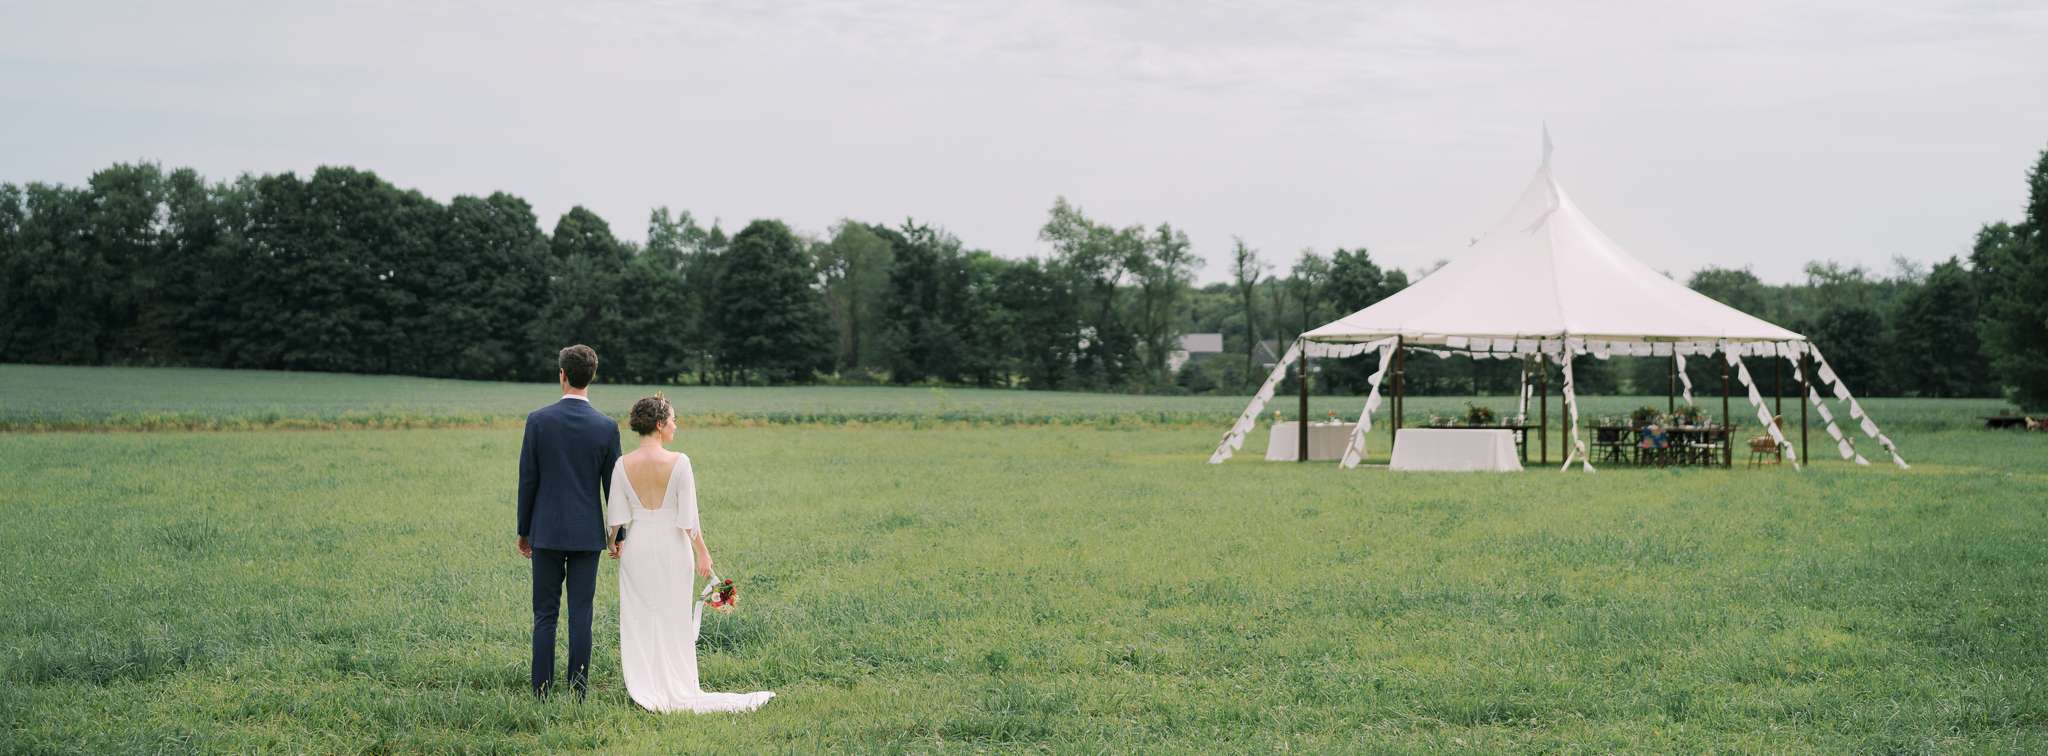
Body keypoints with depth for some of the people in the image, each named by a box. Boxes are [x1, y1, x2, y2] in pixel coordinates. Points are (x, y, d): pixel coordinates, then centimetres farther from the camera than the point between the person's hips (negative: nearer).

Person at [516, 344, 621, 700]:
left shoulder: (538, 420, -7)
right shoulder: (607, 427, -5)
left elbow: (527, 480, -2)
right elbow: (612, 485, 0)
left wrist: (523, 531, 8)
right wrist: (618, 534, 11)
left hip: (547, 531, 0)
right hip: (587, 533, 0)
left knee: (545, 614, 6)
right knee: (580, 614, 4)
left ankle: (543, 688, 6)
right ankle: (578, 687, 5)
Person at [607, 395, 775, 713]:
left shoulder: (623, 465, -6)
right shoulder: (679, 462, -14)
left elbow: (616, 515, 0)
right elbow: (688, 517, -13)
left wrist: (614, 543, 18)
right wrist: (702, 553, -5)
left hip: (637, 548, 2)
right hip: (672, 547, -2)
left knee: (639, 619, 11)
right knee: (673, 621, 9)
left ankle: (644, 688, 12)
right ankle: (676, 690, 14)